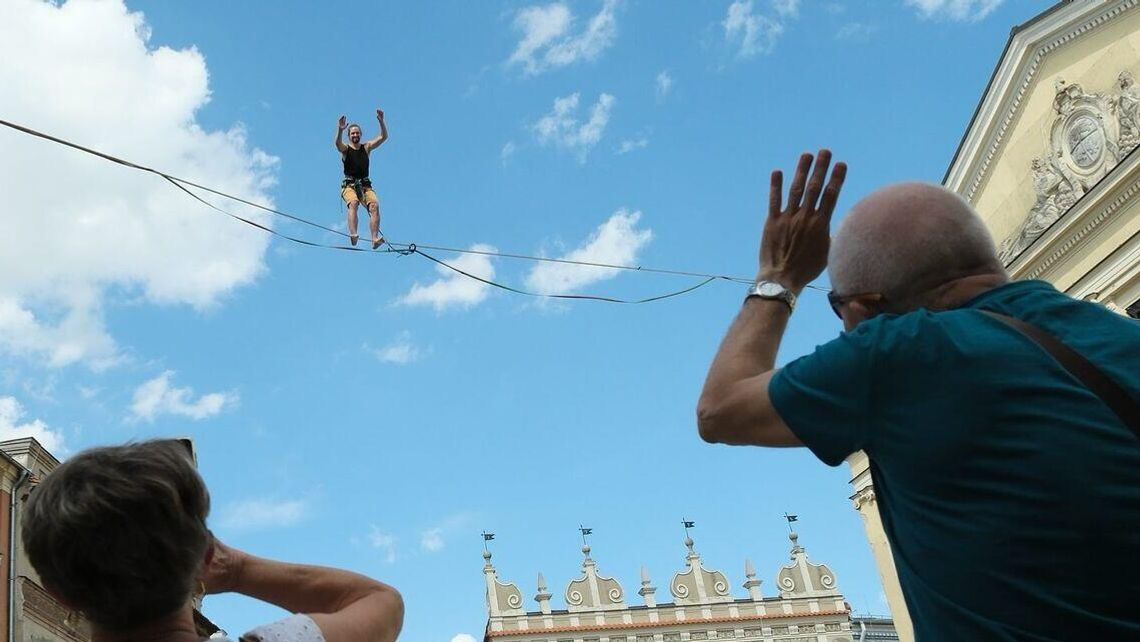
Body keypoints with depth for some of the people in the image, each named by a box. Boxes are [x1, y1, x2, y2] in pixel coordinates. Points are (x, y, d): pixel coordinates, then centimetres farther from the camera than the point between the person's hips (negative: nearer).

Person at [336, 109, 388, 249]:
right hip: (349, 185, -2)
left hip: (365, 185, 2)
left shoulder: (367, 147, 15)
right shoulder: (345, 149, 7)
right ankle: (353, 235, -46)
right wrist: (340, 130, -37)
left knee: (375, 205, -24)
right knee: (353, 203, -32)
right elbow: (338, 143, -18)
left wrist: (381, 121, -11)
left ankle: (375, 238, -34)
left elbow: (384, 137, 4)